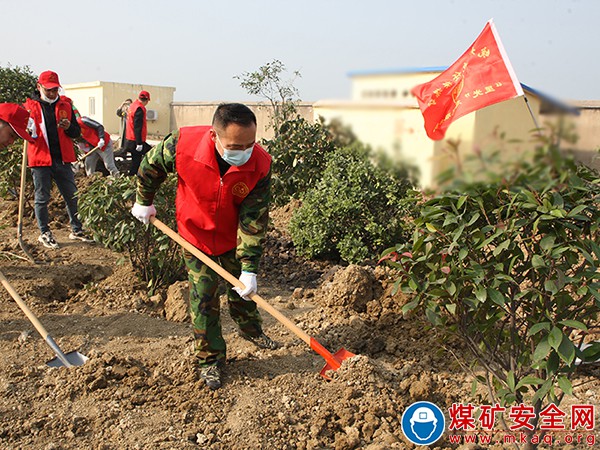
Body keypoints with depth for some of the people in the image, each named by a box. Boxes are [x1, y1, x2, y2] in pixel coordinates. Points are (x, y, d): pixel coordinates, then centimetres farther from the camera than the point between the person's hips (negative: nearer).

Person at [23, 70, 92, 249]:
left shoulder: (65, 105, 10)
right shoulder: (30, 106, 1)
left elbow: (77, 132, 12)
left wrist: (69, 127, -11)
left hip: (62, 160, 3)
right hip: (40, 160, -3)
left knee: (72, 196, 8)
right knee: (42, 199, 6)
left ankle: (77, 230, 22)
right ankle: (45, 234, 19)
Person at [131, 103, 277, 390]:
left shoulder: (260, 165, -31)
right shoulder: (182, 145, -33)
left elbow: (254, 221, -25)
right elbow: (150, 166, -9)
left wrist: (249, 268, -26)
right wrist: (143, 202, 4)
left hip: (235, 237, 1)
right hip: (196, 235, -1)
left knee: (242, 287, 19)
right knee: (203, 298, 3)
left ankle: (251, 330, 47)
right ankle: (210, 359, 20)